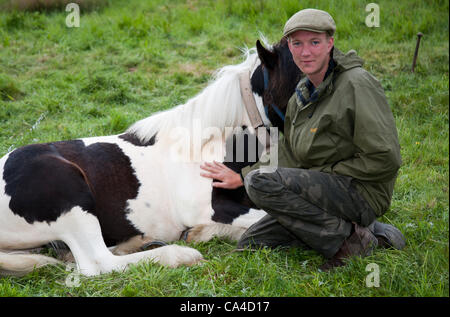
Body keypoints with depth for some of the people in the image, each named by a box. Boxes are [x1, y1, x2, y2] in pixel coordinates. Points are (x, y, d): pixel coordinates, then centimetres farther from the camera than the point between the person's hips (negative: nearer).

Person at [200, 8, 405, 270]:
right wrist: (240, 177, 19)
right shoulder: (302, 95, 11)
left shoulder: (357, 84, -15)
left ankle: (349, 238, -12)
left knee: (261, 182, -24)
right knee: (250, 245, 6)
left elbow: (385, 158, -19)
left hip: (362, 192, -9)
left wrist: (326, 173, -14)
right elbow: (286, 155, 22)